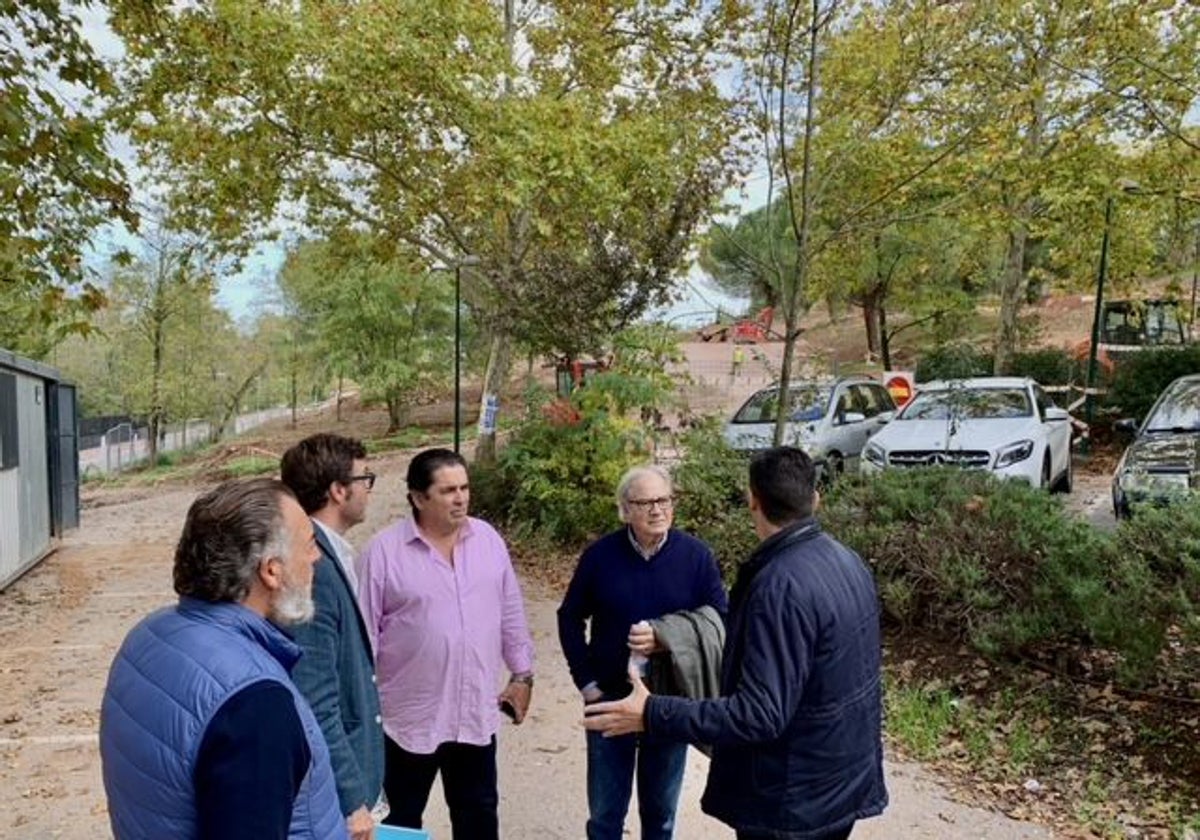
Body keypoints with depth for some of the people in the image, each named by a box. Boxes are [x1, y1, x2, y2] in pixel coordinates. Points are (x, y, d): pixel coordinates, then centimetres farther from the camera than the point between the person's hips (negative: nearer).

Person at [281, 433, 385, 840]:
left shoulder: (329, 556, 3)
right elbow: (315, 706, -26)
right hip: (331, 789, -9)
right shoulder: (311, 570, -26)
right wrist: (351, 800, -20)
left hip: (344, 775, 9)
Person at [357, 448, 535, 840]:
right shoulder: (384, 550, -13)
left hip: (476, 712, 3)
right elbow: (364, 632, -10)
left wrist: (522, 674, 9)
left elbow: (511, 614, 8)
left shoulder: (488, 539, -1)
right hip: (409, 716, -3)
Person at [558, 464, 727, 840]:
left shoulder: (697, 556, -10)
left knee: (661, 809, 18)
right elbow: (570, 617, 4)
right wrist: (585, 681, -2)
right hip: (609, 698, 0)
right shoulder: (600, 555, -8)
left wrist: (665, 639, -22)